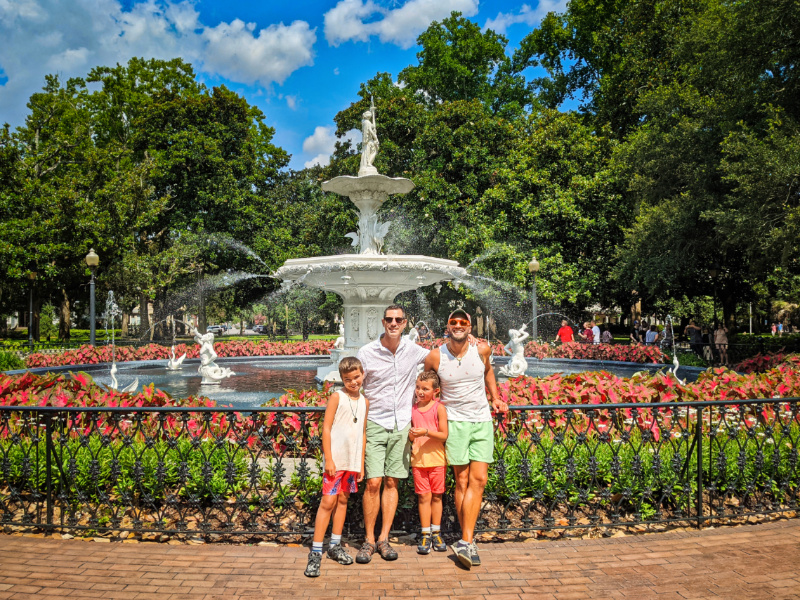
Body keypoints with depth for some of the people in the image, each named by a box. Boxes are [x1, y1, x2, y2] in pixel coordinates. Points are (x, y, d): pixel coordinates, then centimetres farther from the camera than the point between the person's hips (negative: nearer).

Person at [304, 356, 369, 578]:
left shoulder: (364, 402, 10)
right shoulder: (337, 397, -6)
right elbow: (326, 428, -9)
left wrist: (361, 463, 14)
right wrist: (328, 459, -14)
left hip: (353, 461, 6)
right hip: (335, 459, -5)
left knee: (343, 500, 14)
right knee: (328, 501, -7)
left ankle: (335, 546, 26)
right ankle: (315, 553, -2)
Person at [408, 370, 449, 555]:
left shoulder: (438, 408, -6)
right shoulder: (412, 409, 4)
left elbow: (444, 435, -9)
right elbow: (411, 438, 12)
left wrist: (426, 432, -22)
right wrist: (411, 434, -11)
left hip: (436, 458, -2)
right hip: (418, 459, 2)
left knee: (436, 496, 9)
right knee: (424, 496, 3)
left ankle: (436, 533, 21)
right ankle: (425, 535, 12)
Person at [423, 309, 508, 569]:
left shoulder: (482, 349, -4)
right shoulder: (435, 357, -8)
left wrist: (495, 398, 12)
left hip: (482, 421, 2)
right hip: (455, 421, -2)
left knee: (479, 480, -5)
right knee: (462, 481, 0)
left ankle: (465, 542, -2)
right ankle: (469, 541, 11)